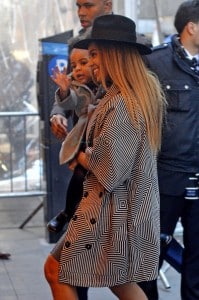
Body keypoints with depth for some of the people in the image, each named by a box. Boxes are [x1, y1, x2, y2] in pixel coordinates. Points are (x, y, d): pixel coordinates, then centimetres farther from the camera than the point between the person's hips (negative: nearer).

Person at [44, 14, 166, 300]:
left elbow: (107, 169, -22)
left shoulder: (120, 104, -23)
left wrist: (79, 156, 0)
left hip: (113, 207, -10)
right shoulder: (147, 91, 8)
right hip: (135, 206, 10)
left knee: (56, 270, 4)